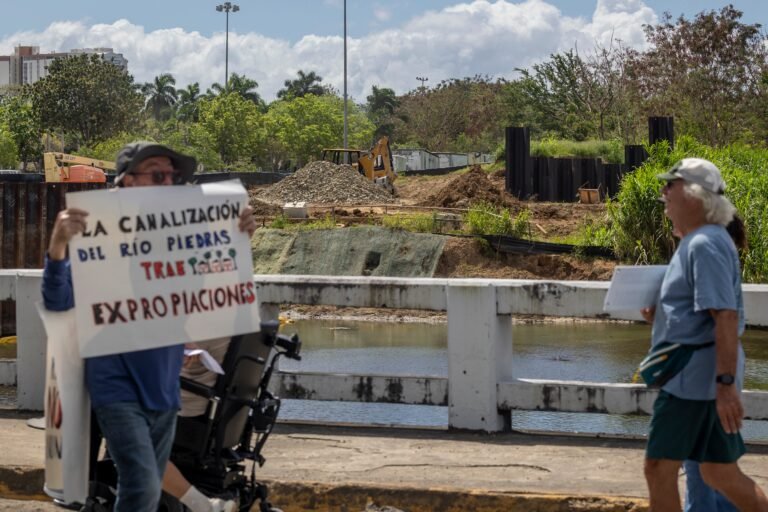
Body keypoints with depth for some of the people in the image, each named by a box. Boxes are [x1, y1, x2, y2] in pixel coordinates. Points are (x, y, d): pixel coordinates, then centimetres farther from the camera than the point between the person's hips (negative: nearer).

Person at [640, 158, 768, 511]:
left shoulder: (705, 245, -16)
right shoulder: (696, 242, 16)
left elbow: (726, 317, -24)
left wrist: (726, 384, -28)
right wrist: (660, 314, 8)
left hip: (694, 375, -10)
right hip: (700, 374, 10)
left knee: (659, 468, -4)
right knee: (719, 473, 13)